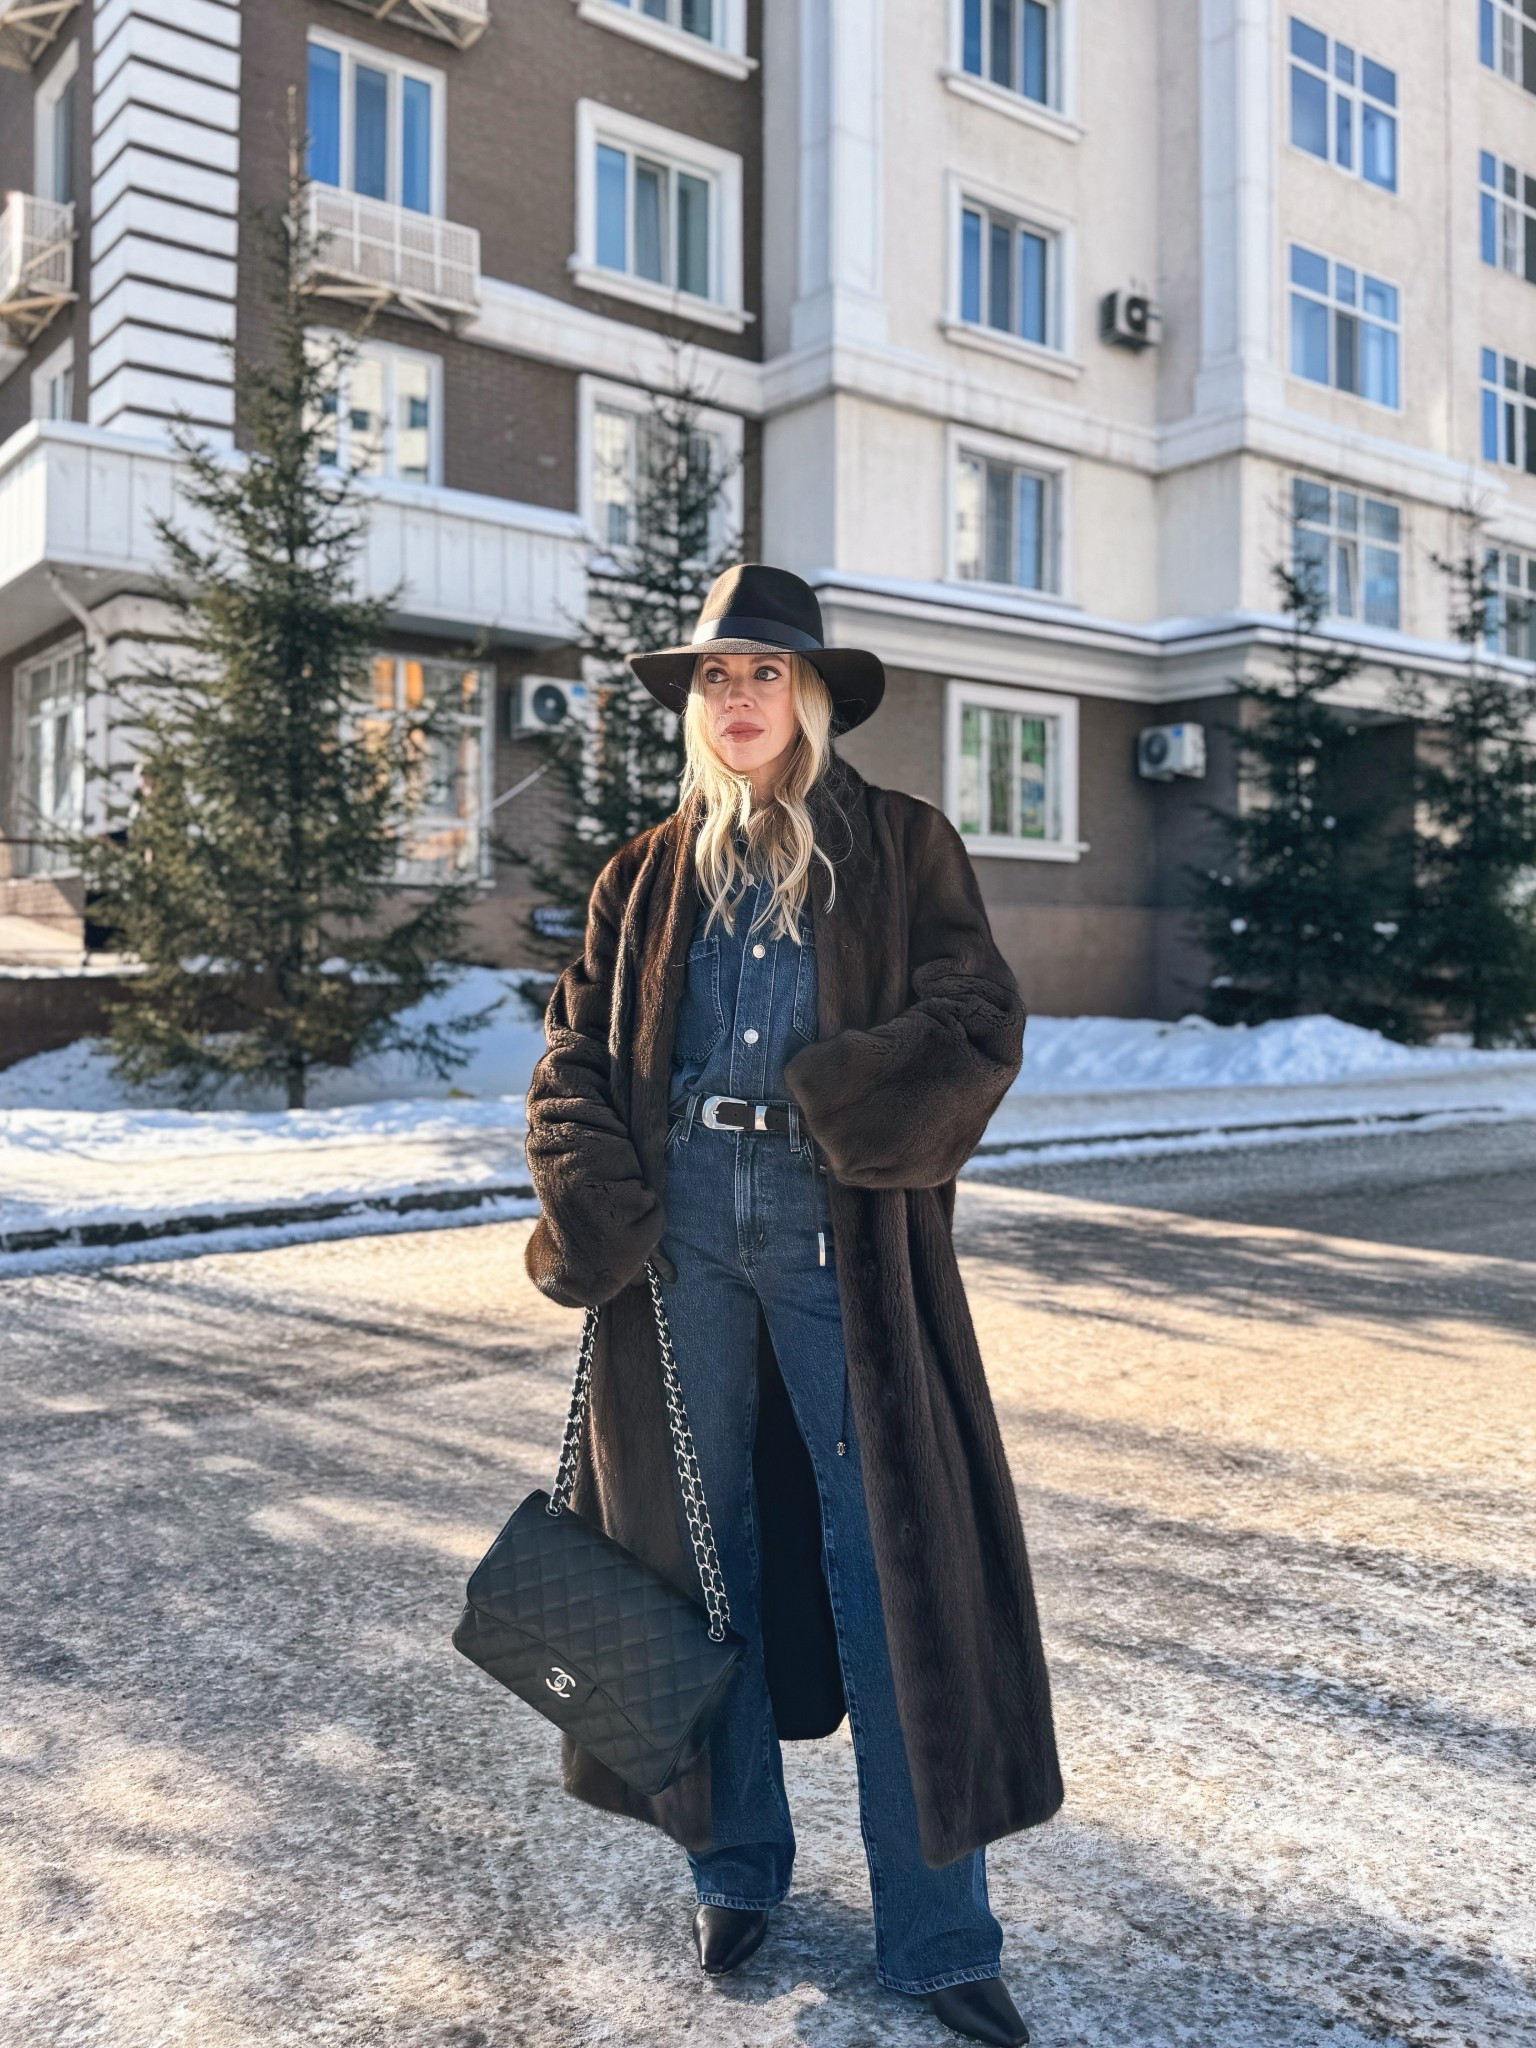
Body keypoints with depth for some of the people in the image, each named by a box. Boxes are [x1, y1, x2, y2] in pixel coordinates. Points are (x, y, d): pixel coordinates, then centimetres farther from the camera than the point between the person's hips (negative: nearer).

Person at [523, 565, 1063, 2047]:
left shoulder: (901, 850, 6)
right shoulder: (649, 877, 13)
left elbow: (979, 1024, -3)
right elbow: (576, 1059, 9)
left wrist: (846, 1101, -19)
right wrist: (599, 1199, -8)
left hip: (843, 1240, -2)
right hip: (682, 1239, 3)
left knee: (891, 1565, 0)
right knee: (702, 1550, 12)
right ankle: (735, 1868, 31)